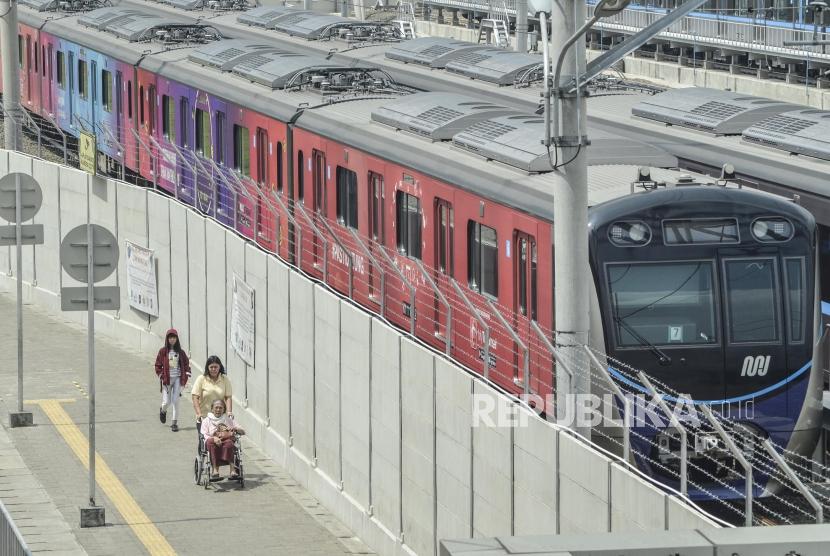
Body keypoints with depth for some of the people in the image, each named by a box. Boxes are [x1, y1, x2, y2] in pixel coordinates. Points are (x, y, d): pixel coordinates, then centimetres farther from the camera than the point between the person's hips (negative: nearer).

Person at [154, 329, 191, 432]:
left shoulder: (180, 352, 4)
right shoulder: (163, 351, 0)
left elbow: (186, 363, 12)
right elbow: (158, 365, 3)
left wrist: (186, 373, -2)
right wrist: (160, 375, -8)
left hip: (178, 378, 1)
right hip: (167, 379, -1)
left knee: (175, 401, -5)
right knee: (167, 402, 2)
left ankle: (175, 423, 0)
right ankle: (163, 411, 38)